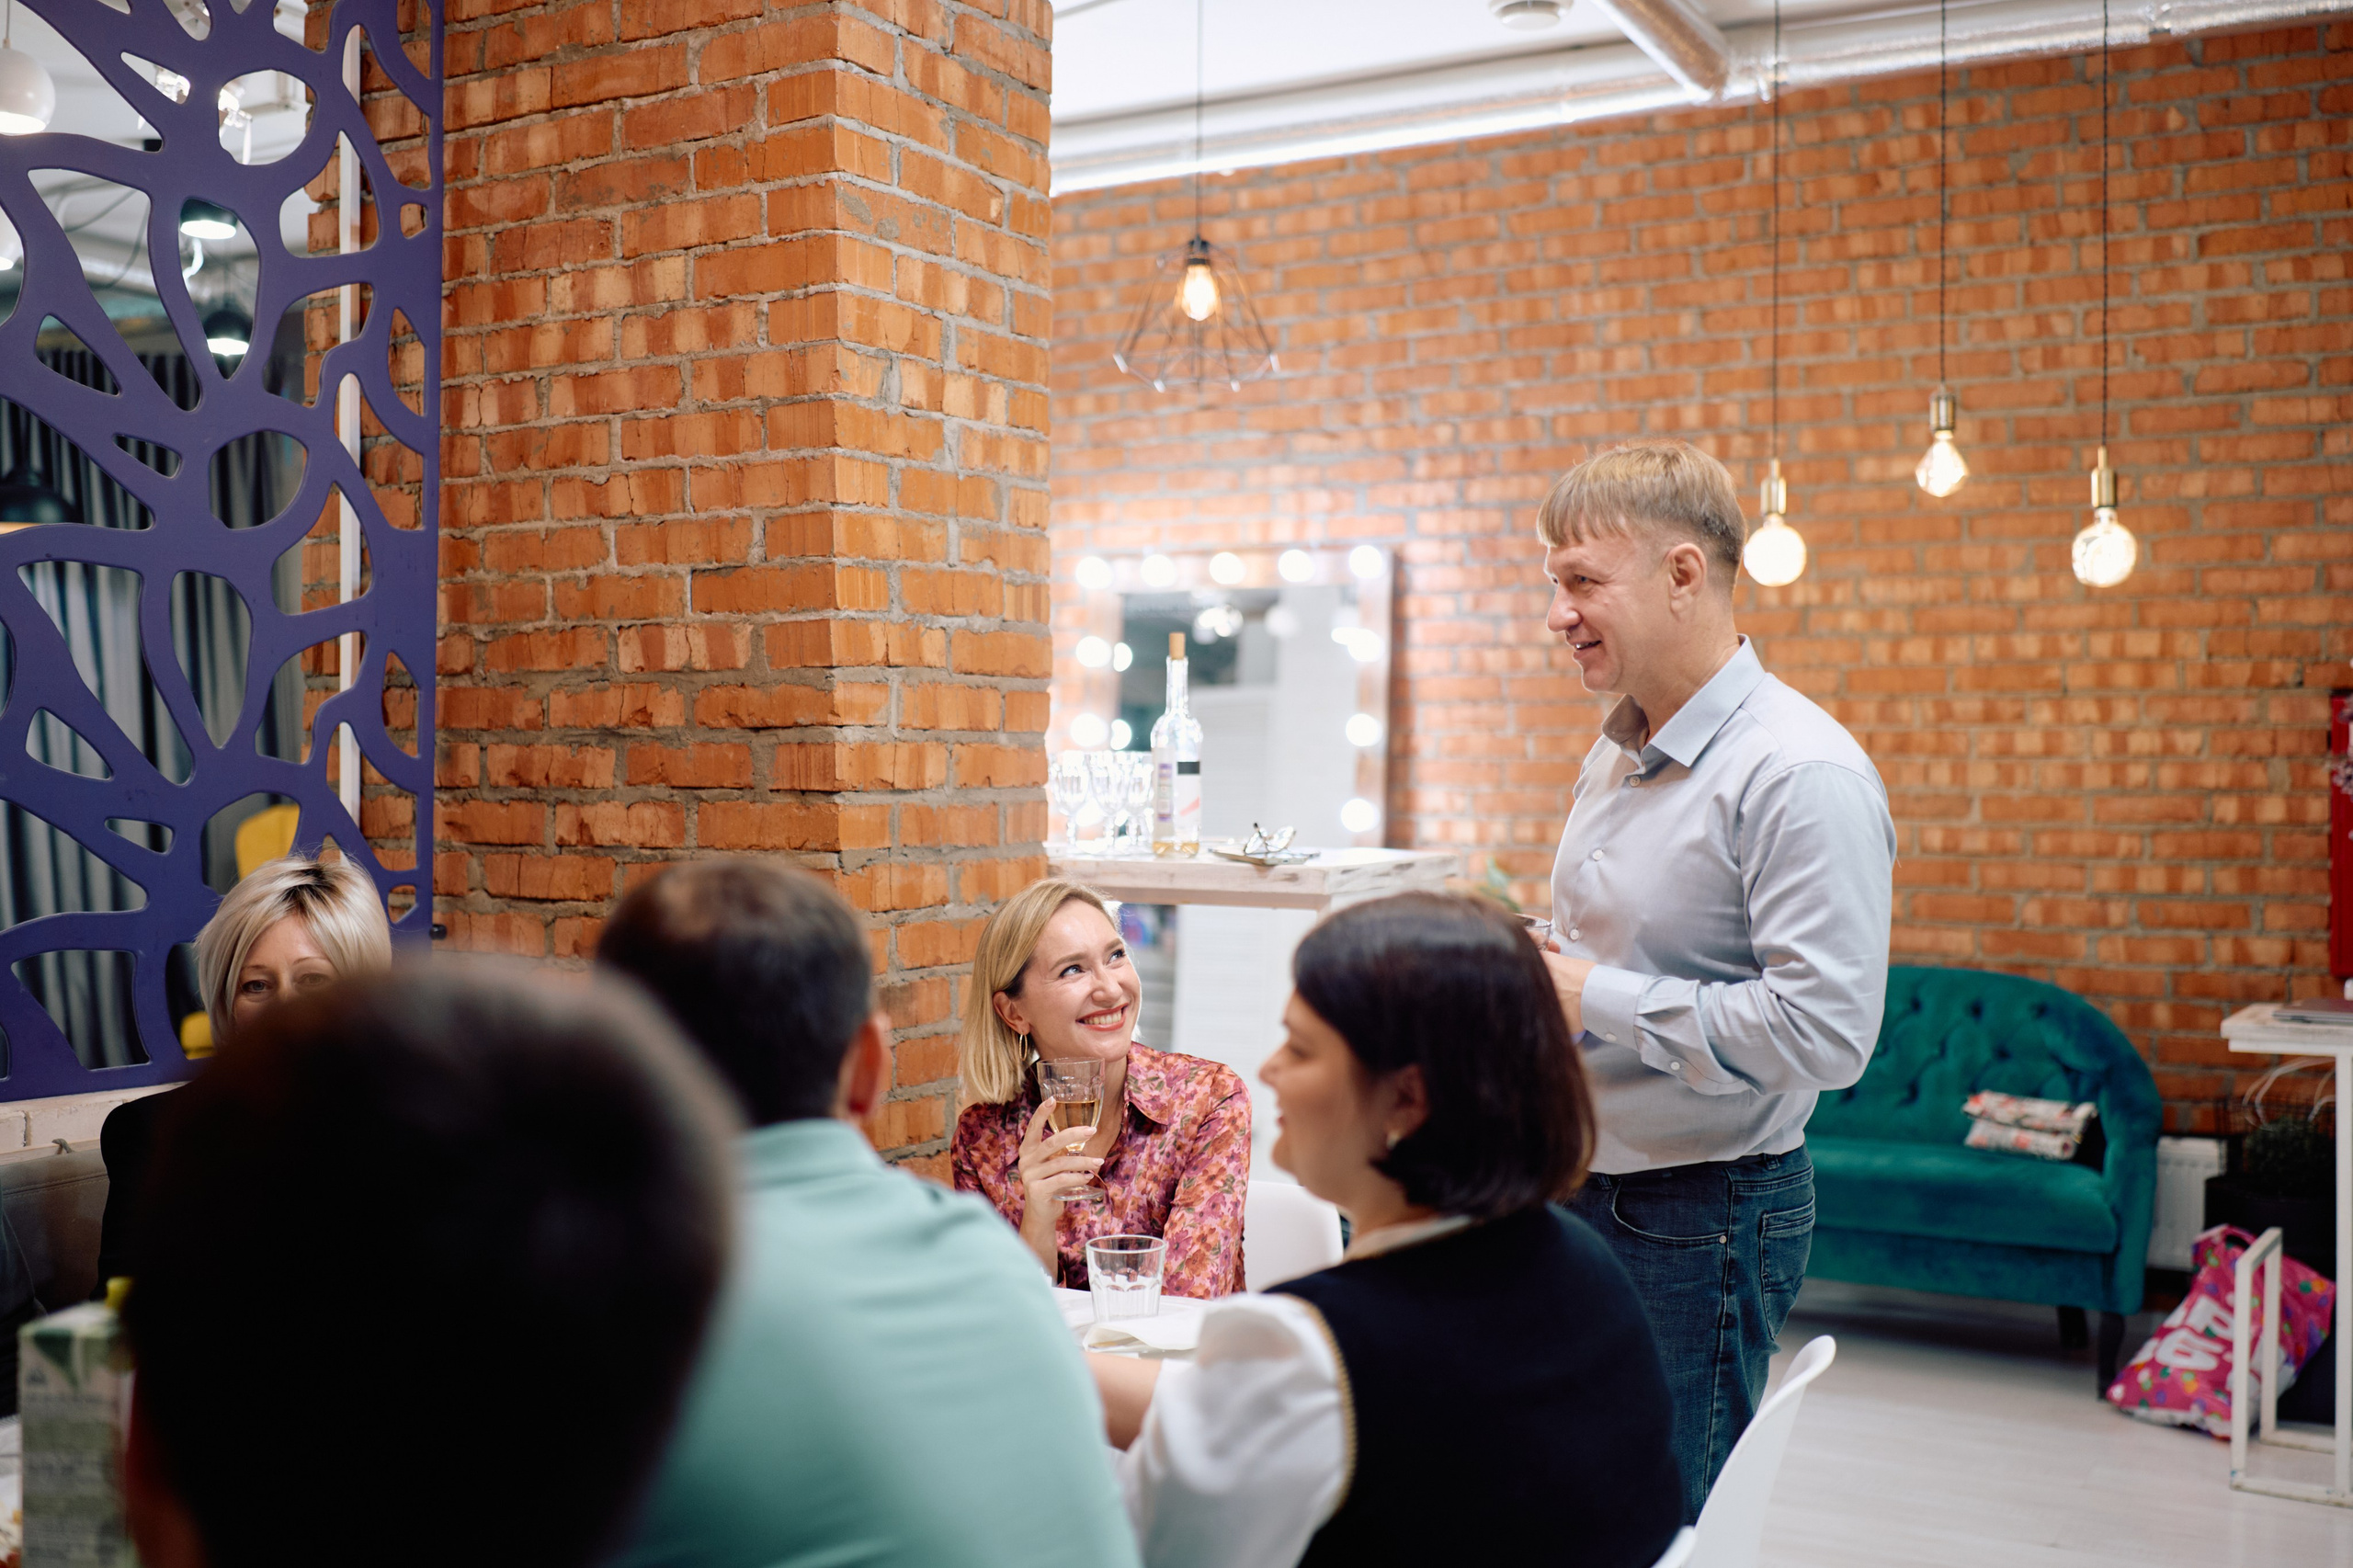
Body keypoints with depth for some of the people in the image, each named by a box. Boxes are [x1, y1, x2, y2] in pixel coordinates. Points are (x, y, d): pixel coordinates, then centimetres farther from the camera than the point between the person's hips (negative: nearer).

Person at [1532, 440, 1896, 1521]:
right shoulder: (1613, 757, 11)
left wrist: (1593, 1000, -21)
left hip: (1701, 1217, -8)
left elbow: (1825, 1031, -26)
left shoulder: (1801, 773, -19)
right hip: (1577, 1190, 9)